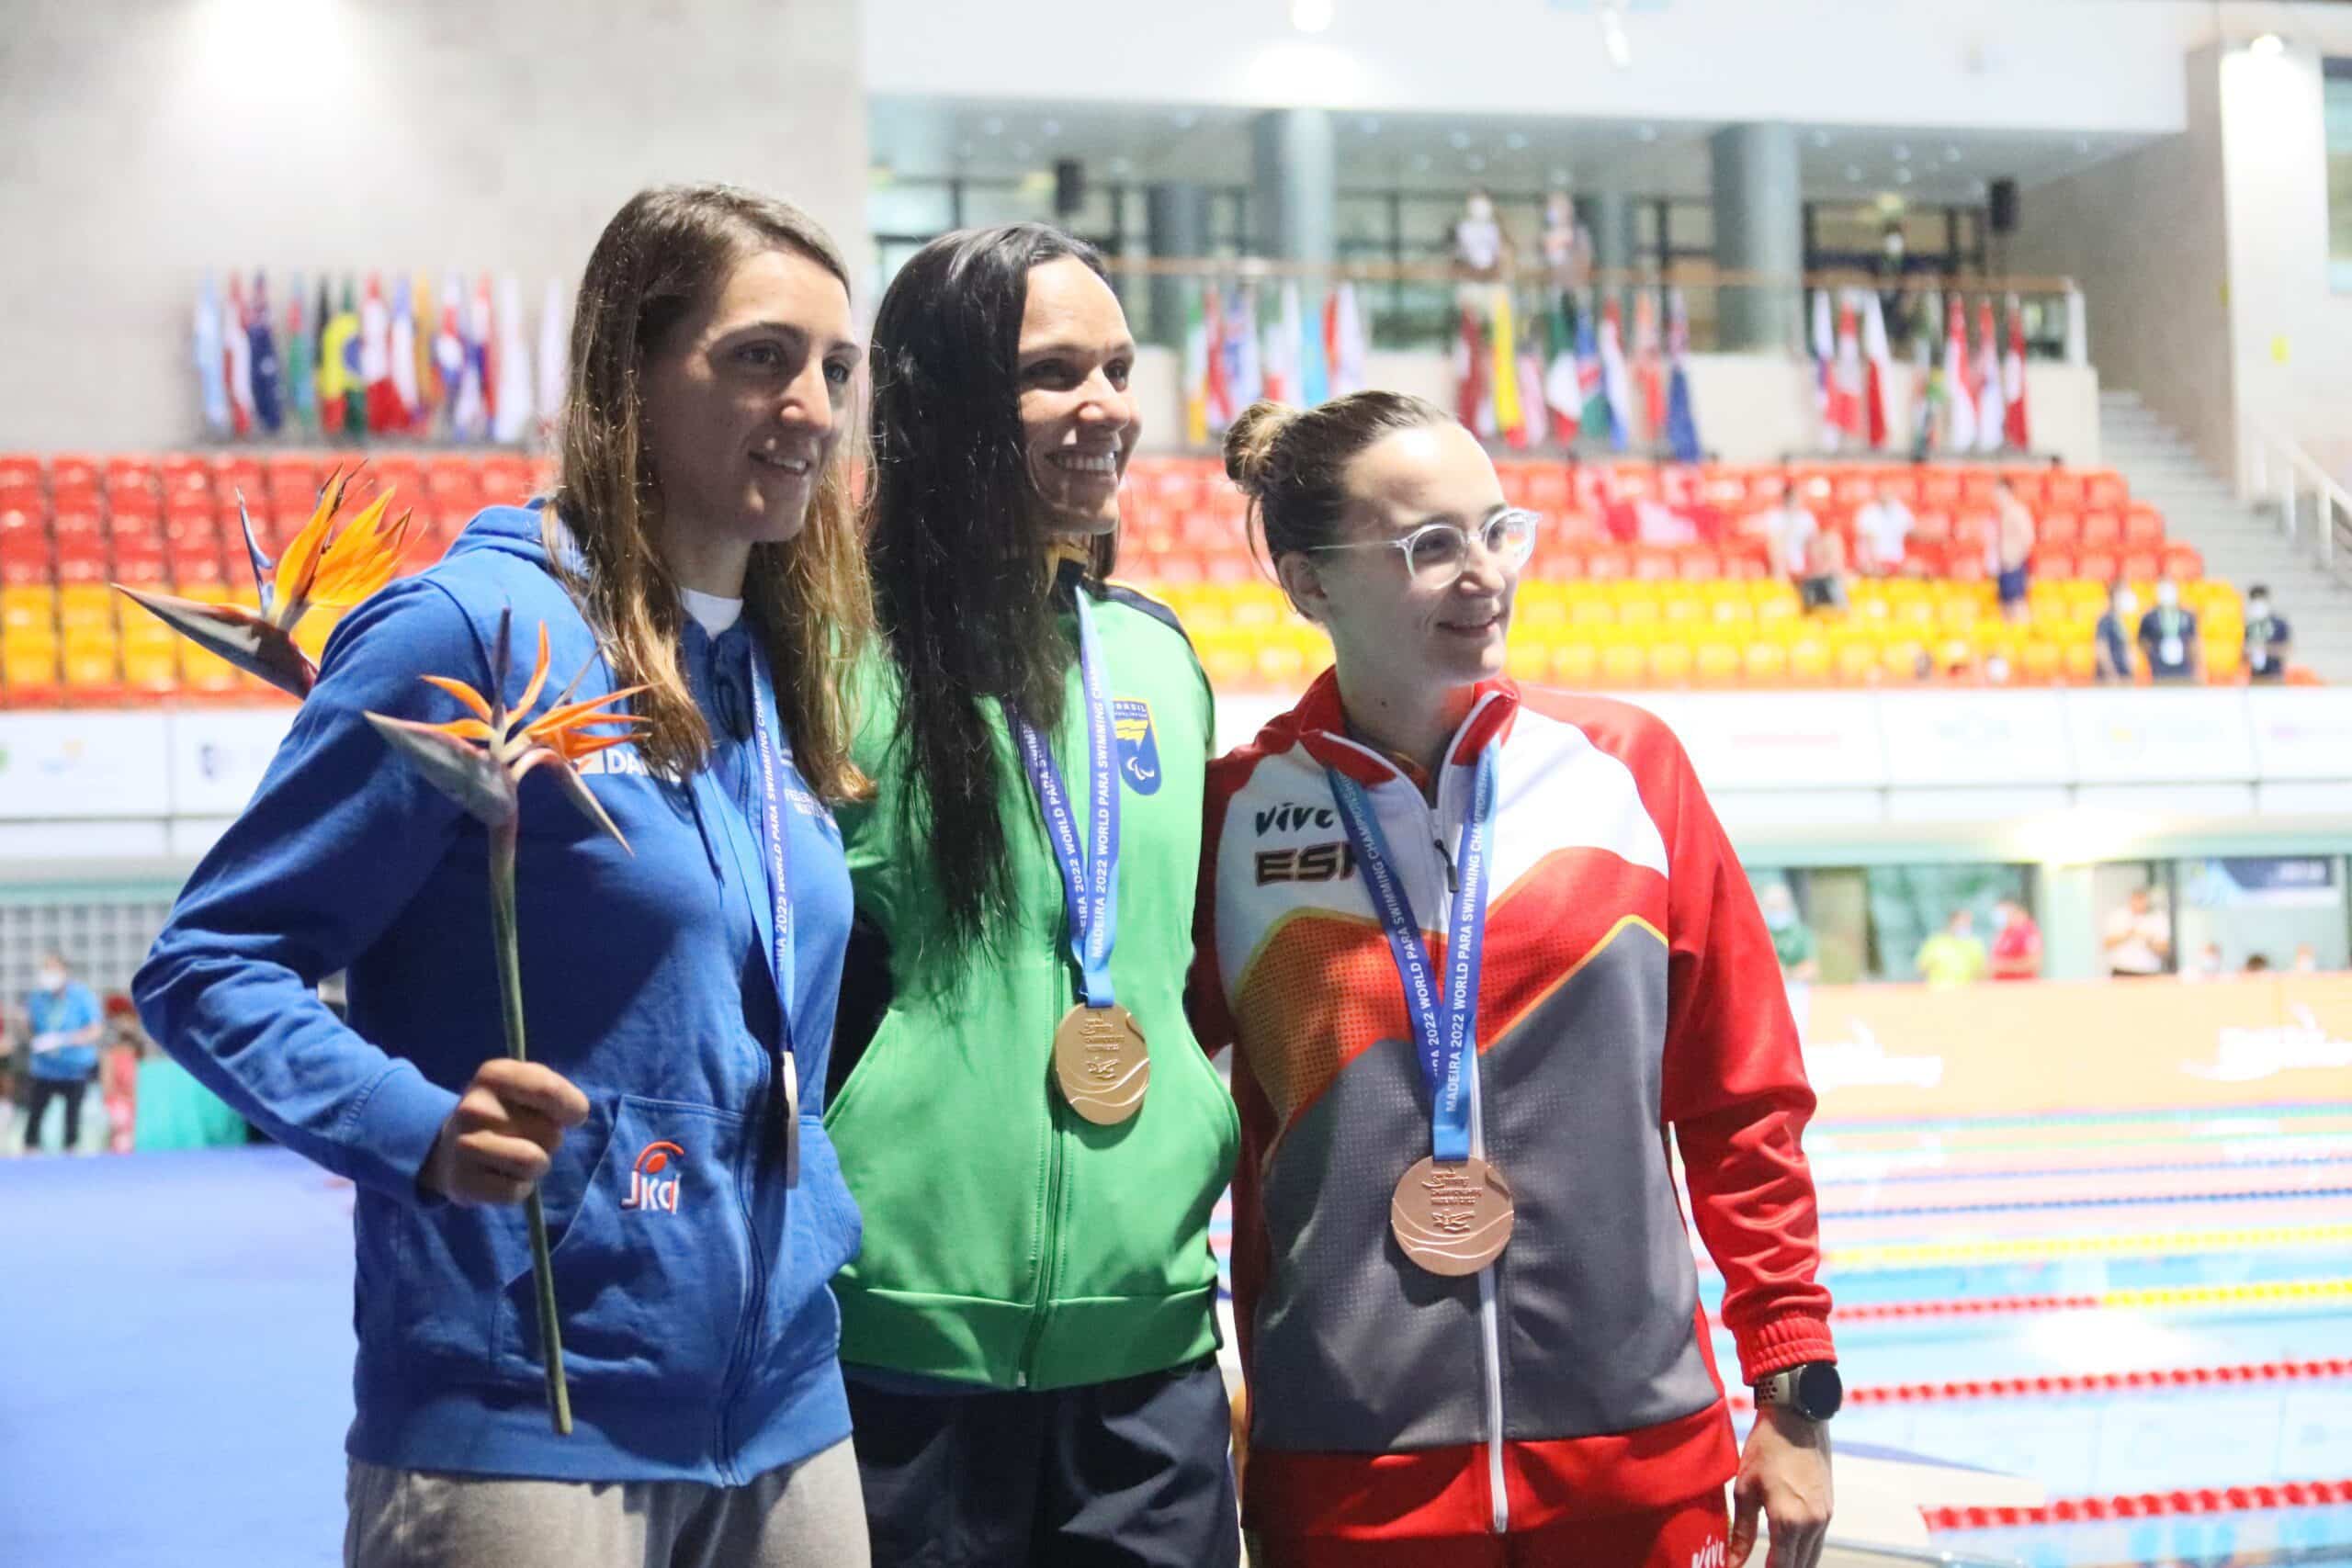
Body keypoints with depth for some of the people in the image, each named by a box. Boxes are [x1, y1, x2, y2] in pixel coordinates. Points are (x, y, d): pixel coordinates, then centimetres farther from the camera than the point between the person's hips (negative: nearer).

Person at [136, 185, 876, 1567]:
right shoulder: (476, 629, -11)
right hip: (524, 1430, -7)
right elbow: (209, 964, -11)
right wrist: (420, 1129, -24)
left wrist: (818, 1237, 9)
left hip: (789, 1415, 7)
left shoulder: (785, 677, 10)